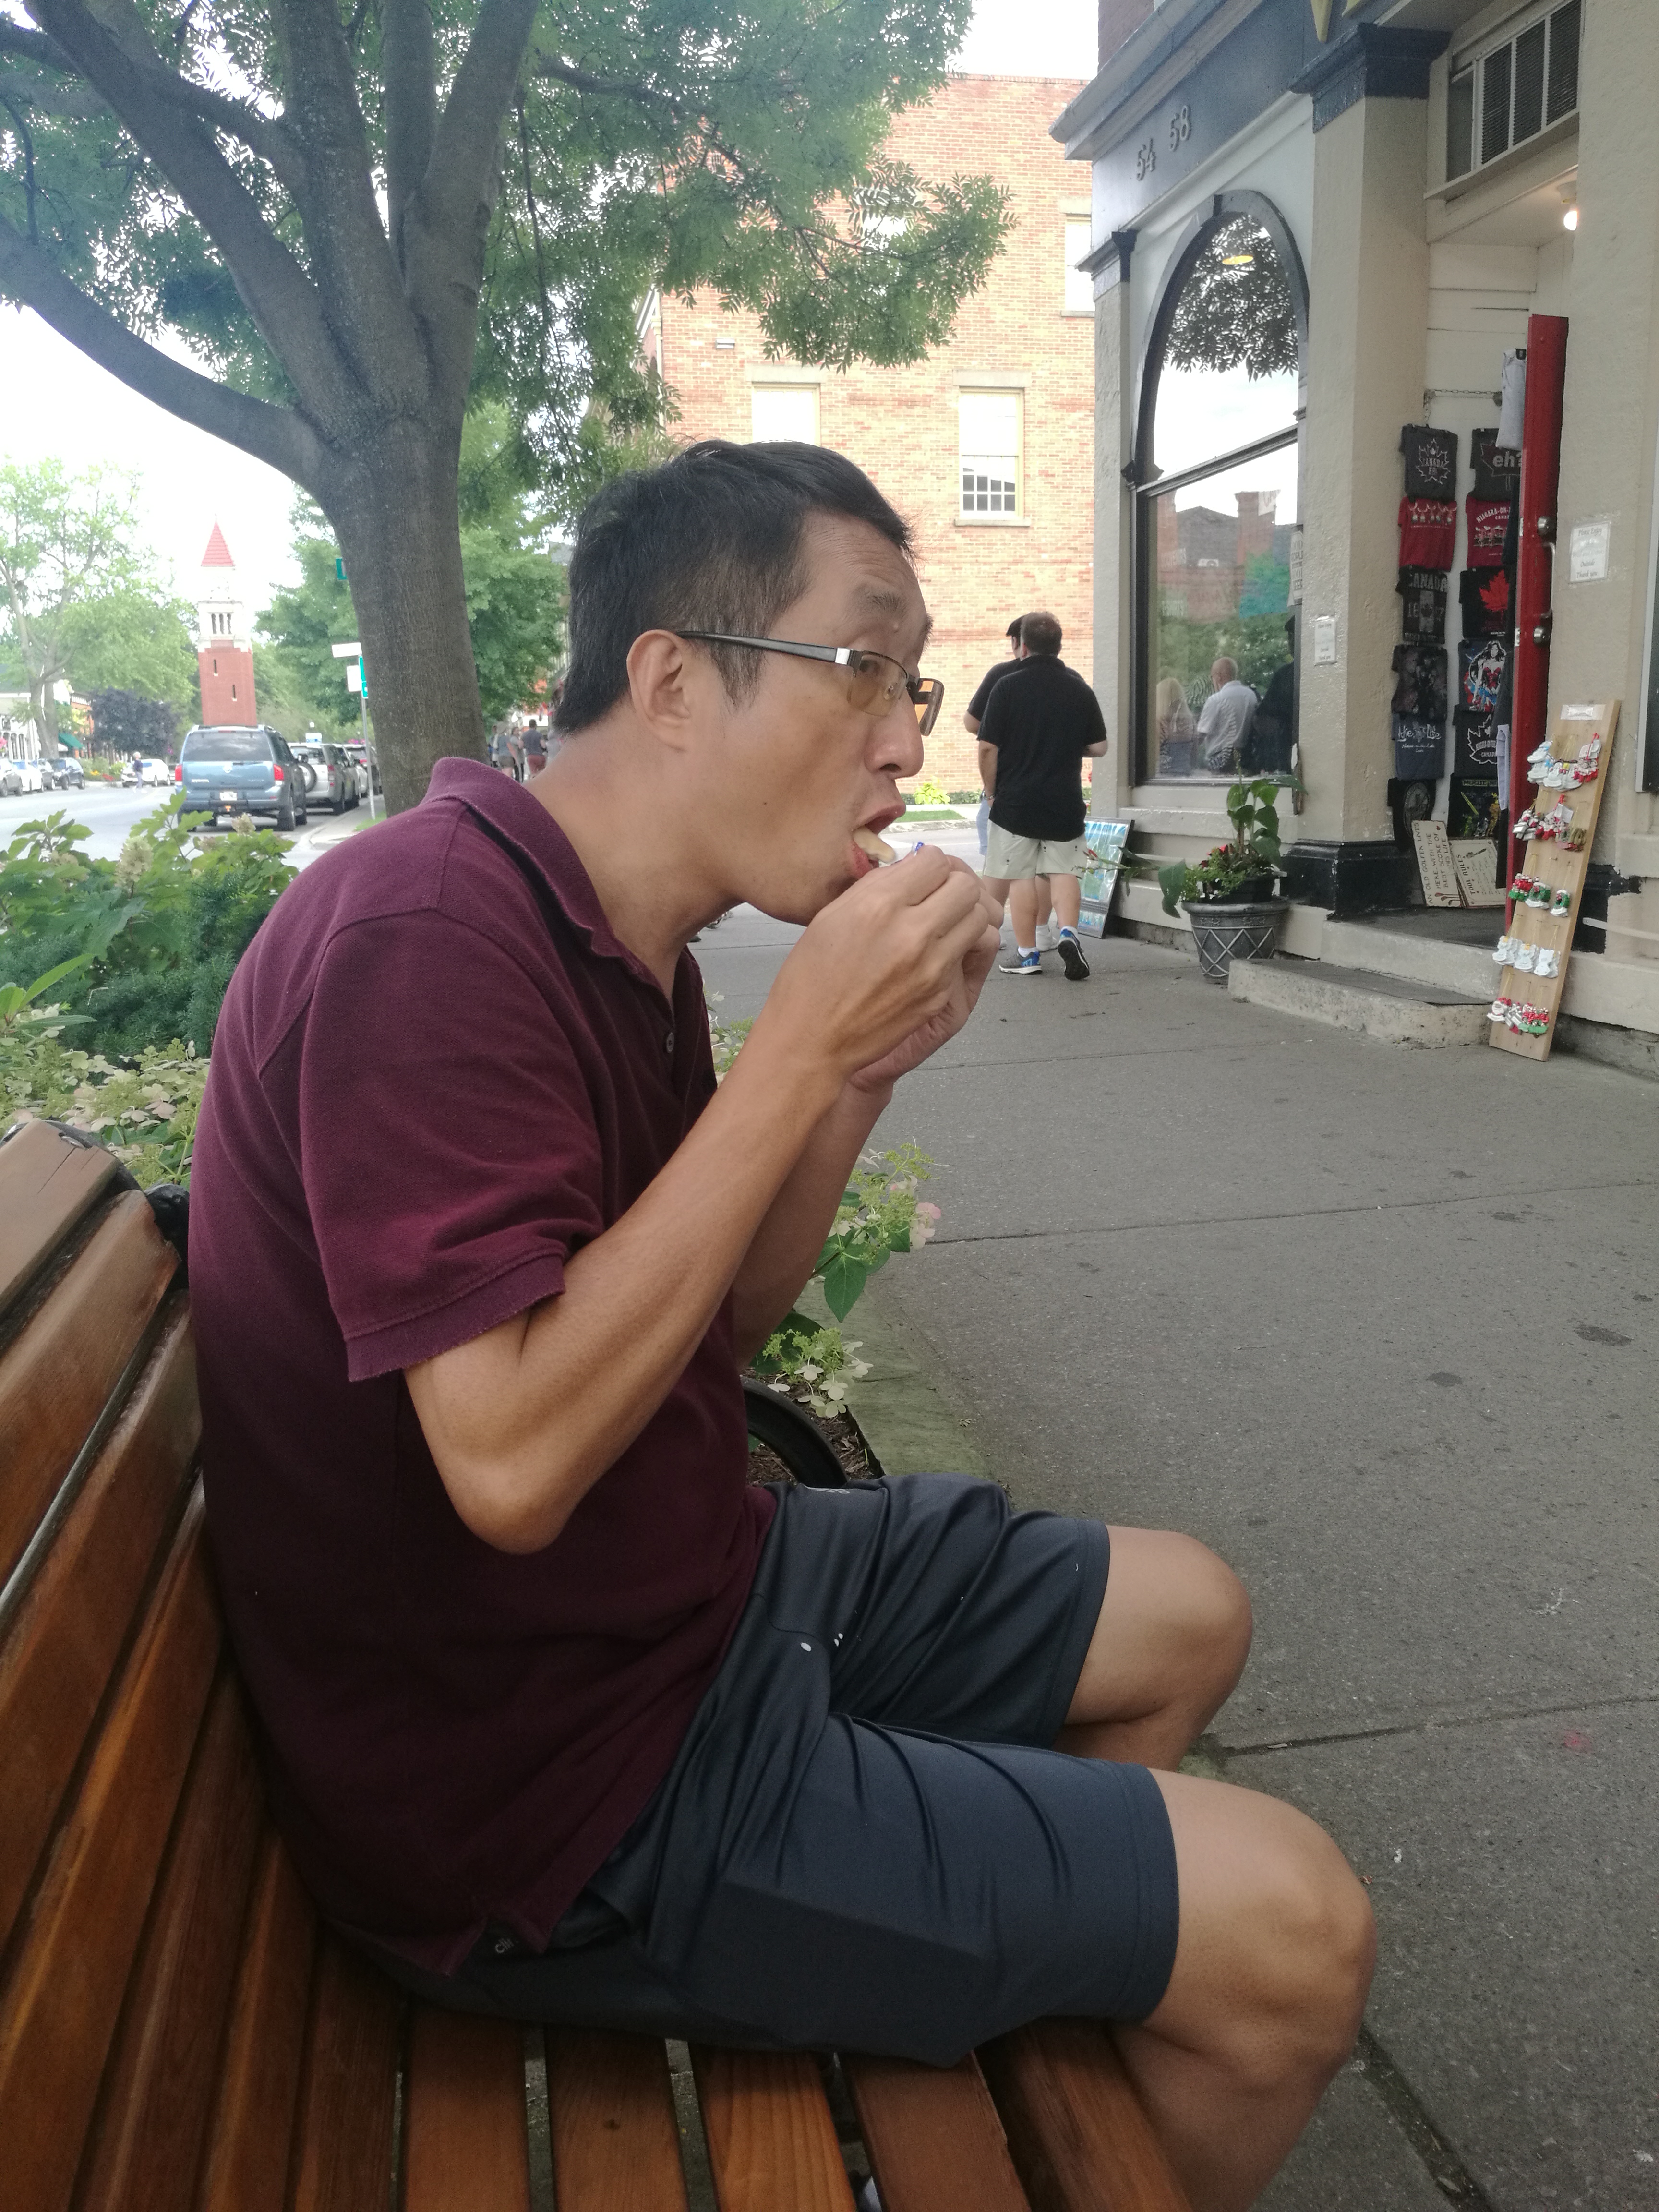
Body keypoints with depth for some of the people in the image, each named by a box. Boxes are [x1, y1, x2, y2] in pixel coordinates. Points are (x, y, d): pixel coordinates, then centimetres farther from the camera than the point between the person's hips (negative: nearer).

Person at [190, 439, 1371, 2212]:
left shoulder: (621, 940, 6)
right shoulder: (428, 936, -24)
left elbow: (704, 1342, 9)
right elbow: (515, 1458, -30)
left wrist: (866, 1069, -6)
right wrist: (798, 1047, -25)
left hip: (688, 1589, 10)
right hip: (552, 1788, -9)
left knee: (1184, 1616, 20)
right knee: (1292, 1934, -8)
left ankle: (1032, 2034, 38)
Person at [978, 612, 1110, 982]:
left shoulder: (1007, 687, -7)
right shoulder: (1080, 689, 3)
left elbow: (988, 748, -9)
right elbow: (1098, 748, 7)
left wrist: (992, 791, 5)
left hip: (1016, 800, -2)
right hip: (1065, 802, 2)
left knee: (1020, 876, 5)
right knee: (1063, 871, 11)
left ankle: (1027, 954, 8)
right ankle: (1068, 933, -9)